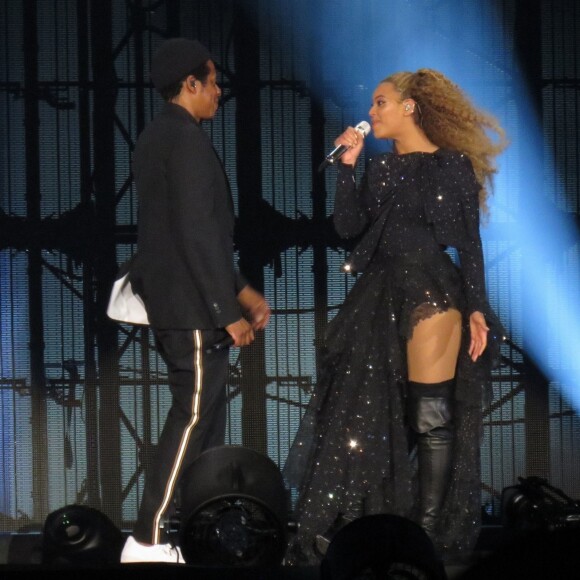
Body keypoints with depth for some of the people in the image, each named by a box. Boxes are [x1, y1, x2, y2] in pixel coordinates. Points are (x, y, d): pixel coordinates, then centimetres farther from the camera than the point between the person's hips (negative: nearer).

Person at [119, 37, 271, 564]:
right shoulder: (188, 139, -15)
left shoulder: (156, 138, 16)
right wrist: (228, 312, -18)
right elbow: (198, 233, -21)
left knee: (205, 411, 13)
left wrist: (241, 290, 19)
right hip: (191, 303, -10)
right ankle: (149, 541, -9)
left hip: (171, 300, 10)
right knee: (194, 414, -8)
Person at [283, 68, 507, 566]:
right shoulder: (380, 169, 15)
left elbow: (470, 243, -1)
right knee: (370, 416, 2)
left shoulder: (453, 165, 0)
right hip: (380, 296, 6)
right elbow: (348, 226, 5)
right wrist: (347, 166, -2)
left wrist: (476, 308, -9)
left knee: (430, 418, -7)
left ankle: (432, 535, -2)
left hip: (433, 294, -6)